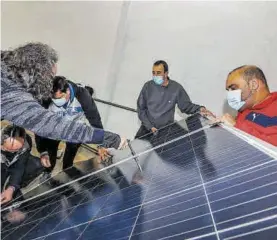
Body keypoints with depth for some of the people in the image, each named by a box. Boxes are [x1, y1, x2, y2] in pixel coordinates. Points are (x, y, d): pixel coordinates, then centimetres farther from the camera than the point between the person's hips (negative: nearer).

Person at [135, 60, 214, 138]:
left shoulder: (176, 88, -7)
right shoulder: (148, 86, -6)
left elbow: (186, 105, 2)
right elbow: (141, 108, -2)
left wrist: (199, 109, -19)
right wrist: (149, 126, -9)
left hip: (166, 129, 0)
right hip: (147, 127, 0)